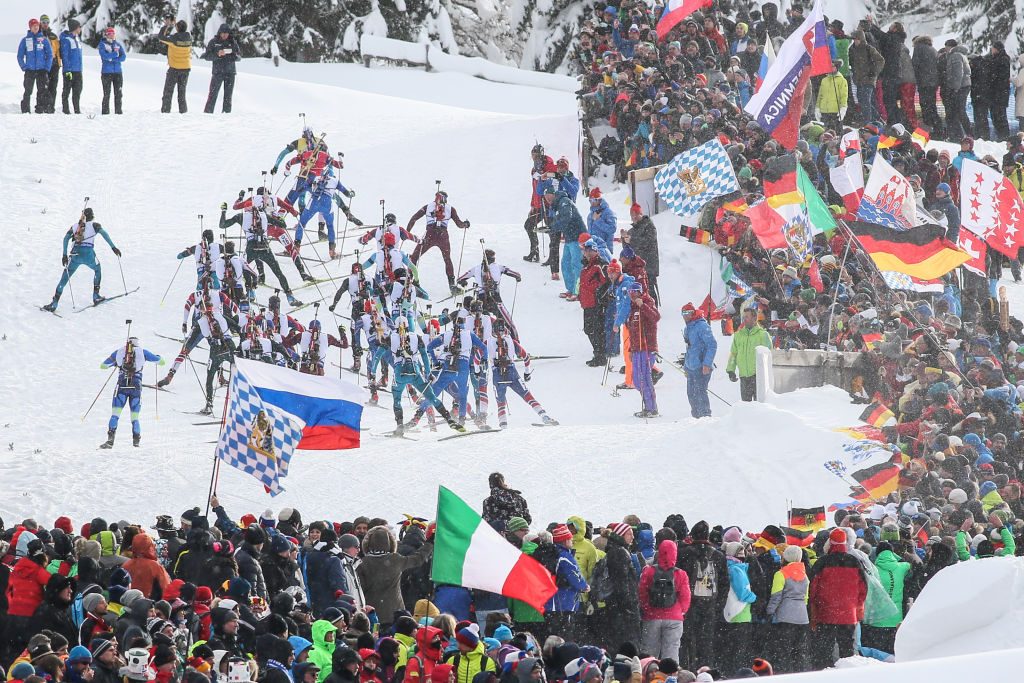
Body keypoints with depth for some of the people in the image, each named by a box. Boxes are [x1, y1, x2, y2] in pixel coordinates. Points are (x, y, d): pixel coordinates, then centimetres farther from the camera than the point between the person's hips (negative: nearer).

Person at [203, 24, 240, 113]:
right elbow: (207, 56, -3)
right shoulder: (213, 42, 1)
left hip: (230, 73, 2)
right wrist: (217, 54, -19)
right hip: (217, 72, -2)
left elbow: (239, 56, 9)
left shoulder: (233, 42, 6)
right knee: (213, 94, -7)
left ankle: (227, 112, 9)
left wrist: (235, 56, -15)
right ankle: (207, 112, -4)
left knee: (228, 95, 3)